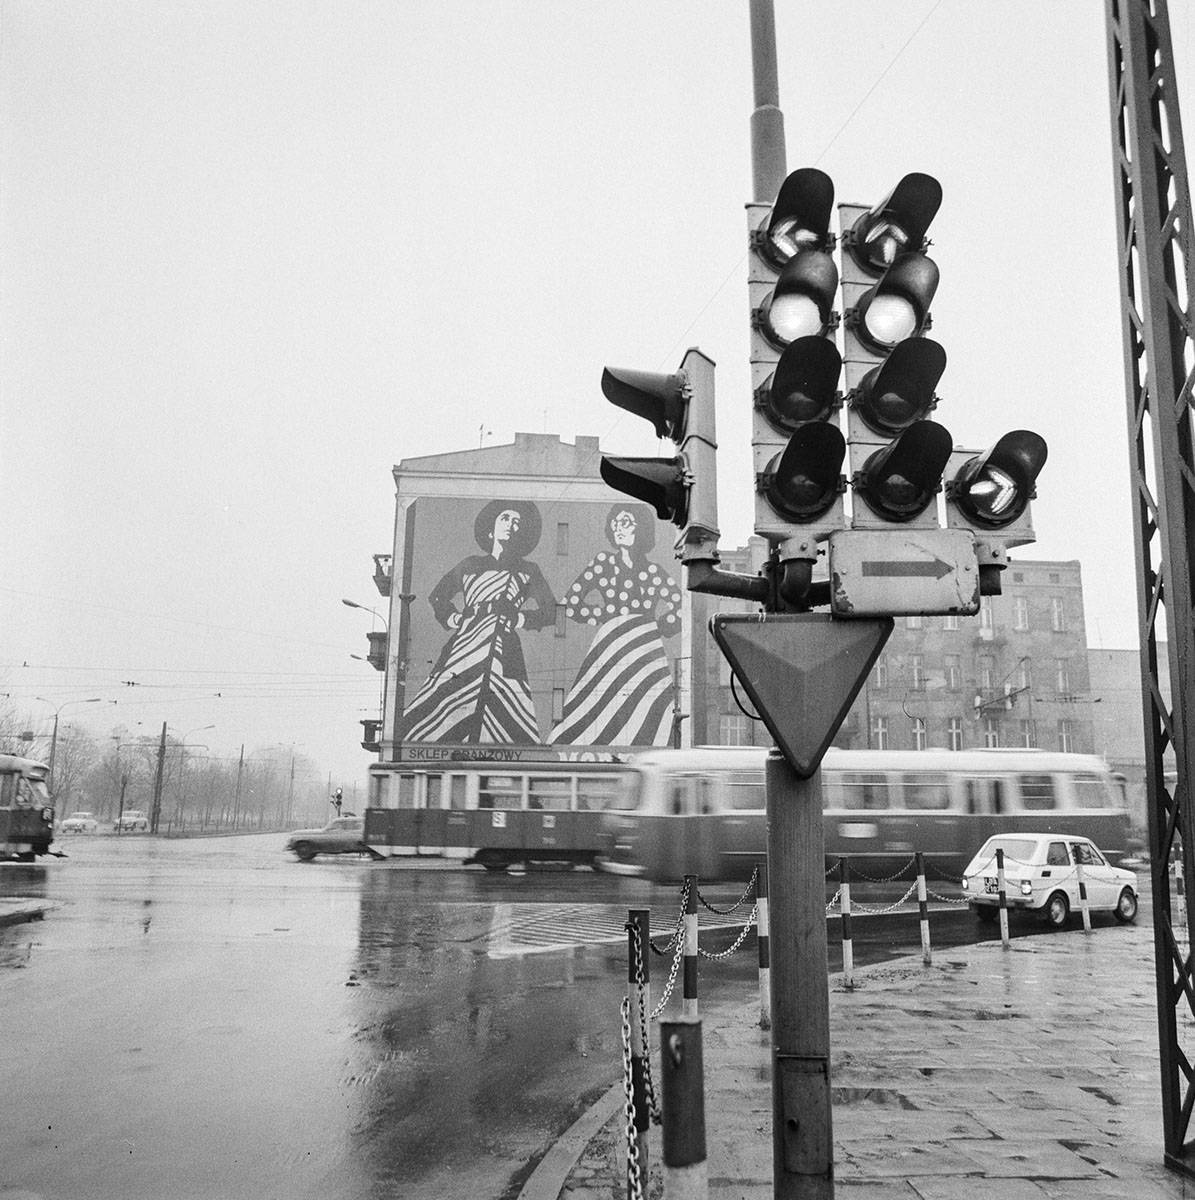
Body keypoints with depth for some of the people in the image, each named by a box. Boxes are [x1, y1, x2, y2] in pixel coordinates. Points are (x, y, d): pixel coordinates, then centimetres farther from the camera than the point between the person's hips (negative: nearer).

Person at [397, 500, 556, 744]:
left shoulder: (528, 571, 19)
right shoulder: (469, 565, 21)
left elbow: (548, 611, 17)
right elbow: (437, 597, 29)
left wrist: (520, 619, 2)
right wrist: (451, 618, 12)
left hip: (505, 651, -1)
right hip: (463, 648, 1)